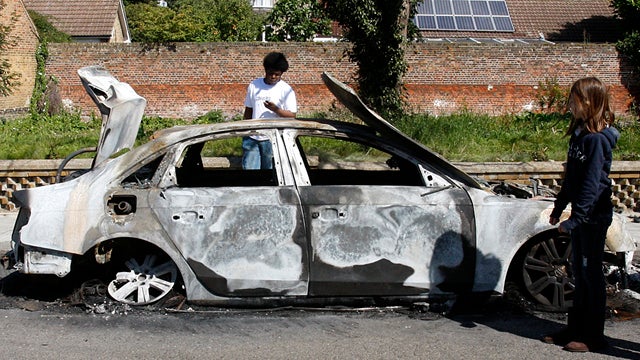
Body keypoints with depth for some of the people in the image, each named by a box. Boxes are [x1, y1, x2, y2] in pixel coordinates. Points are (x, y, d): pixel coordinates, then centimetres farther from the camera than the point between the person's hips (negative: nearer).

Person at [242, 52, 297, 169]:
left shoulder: (286, 90, -3)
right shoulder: (254, 85, 7)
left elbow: (292, 115, -7)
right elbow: (248, 110, 15)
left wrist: (276, 109, -24)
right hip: (252, 136, 3)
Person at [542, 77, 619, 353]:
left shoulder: (597, 138, -17)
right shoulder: (580, 133, 11)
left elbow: (592, 183, -22)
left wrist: (575, 219, -24)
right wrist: (559, 208, 21)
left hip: (594, 216, -9)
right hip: (581, 215, 9)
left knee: (591, 274, -1)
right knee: (580, 274, 14)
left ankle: (593, 337, 8)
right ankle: (575, 329, 23)